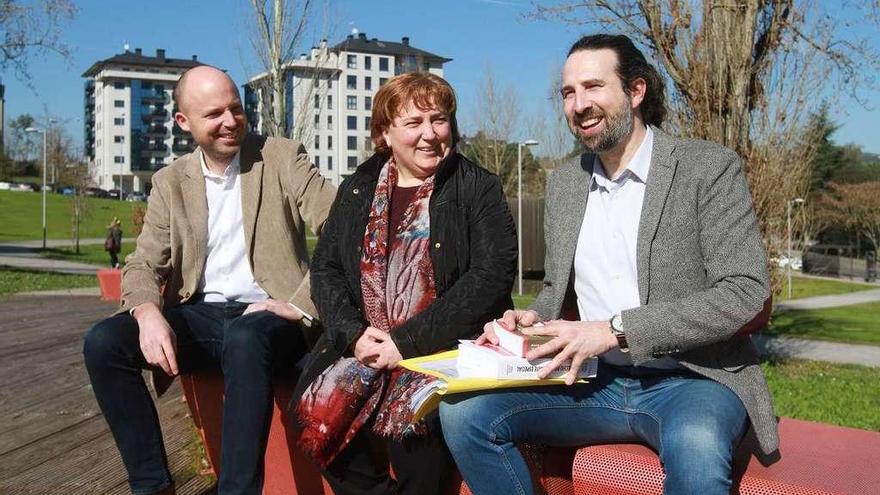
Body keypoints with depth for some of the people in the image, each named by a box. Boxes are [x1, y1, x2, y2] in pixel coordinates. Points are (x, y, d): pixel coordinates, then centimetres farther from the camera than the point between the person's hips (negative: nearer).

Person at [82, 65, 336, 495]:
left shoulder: (282, 157, 0)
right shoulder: (170, 182, 11)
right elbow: (144, 264, 6)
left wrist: (303, 304, -18)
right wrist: (147, 312, -17)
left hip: (265, 315, -4)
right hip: (199, 316, 4)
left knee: (244, 338, -38)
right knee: (103, 342, -19)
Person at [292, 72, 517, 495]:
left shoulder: (478, 188, 0)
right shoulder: (357, 189, 13)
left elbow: (491, 276, -11)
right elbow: (325, 267, 10)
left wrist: (409, 341, -15)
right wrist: (354, 333, -9)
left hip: (444, 348, -4)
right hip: (365, 344, 4)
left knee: (409, 413, -30)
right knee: (318, 407, -20)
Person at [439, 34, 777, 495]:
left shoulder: (709, 168, -5)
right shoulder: (563, 183, 12)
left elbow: (744, 292, -13)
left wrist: (614, 330, -19)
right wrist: (532, 319, -3)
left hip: (692, 378, -5)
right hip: (595, 383, 5)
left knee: (694, 445, -40)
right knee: (463, 412, -16)